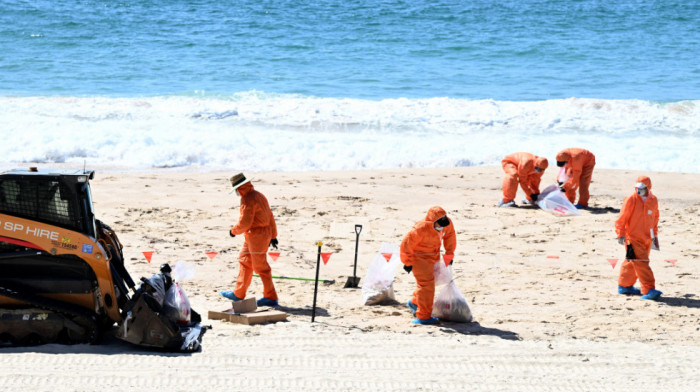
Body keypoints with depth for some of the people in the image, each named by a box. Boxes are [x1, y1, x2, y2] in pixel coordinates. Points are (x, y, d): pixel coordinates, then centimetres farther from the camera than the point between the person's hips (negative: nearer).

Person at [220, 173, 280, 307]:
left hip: (256, 236, -10)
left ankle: (271, 298, 2)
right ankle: (238, 293, 26)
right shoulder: (259, 195, 12)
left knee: (260, 267, -3)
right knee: (244, 261, 18)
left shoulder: (248, 200, -18)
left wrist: (233, 231, -2)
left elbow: (244, 222, -20)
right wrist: (273, 235, 21)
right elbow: (270, 216, 16)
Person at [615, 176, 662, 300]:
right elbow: (622, 218, -7)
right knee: (641, 262, -12)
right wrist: (621, 234, -10)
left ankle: (624, 286, 29)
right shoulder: (631, 200, -11)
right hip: (633, 238, -6)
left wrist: (655, 234, 23)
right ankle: (648, 290, -16)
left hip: (647, 238, 6)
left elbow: (655, 218, 20)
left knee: (632, 263, 15)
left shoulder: (653, 200, 6)